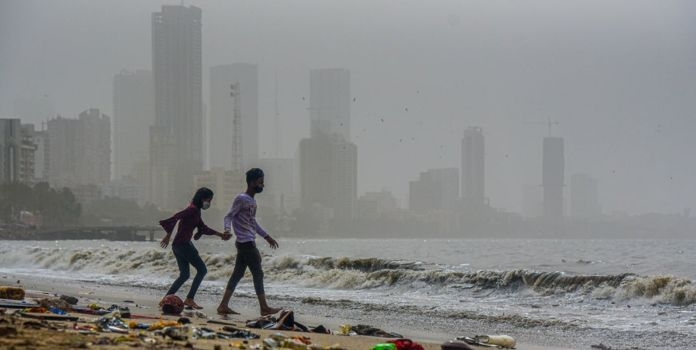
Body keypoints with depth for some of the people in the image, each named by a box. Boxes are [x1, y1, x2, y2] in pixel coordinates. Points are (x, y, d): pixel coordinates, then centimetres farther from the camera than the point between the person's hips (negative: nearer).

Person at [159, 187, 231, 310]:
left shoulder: (195, 211, 17)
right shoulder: (193, 209, -14)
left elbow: (203, 228, 22)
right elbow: (175, 218, -23)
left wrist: (220, 235, 18)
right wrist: (168, 235, -20)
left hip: (179, 245, 10)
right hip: (183, 244, -10)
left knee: (184, 275, 15)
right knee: (202, 270, -2)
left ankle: (165, 299, 13)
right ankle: (189, 299, -2)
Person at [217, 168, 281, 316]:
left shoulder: (252, 201, 17)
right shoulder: (241, 199, -11)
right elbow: (229, 216, -16)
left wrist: (266, 236, 32)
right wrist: (227, 230, -35)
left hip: (247, 244, 9)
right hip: (246, 243, -9)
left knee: (238, 274, 8)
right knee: (258, 274, -5)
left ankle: (223, 306, 9)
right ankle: (264, 308, -1)